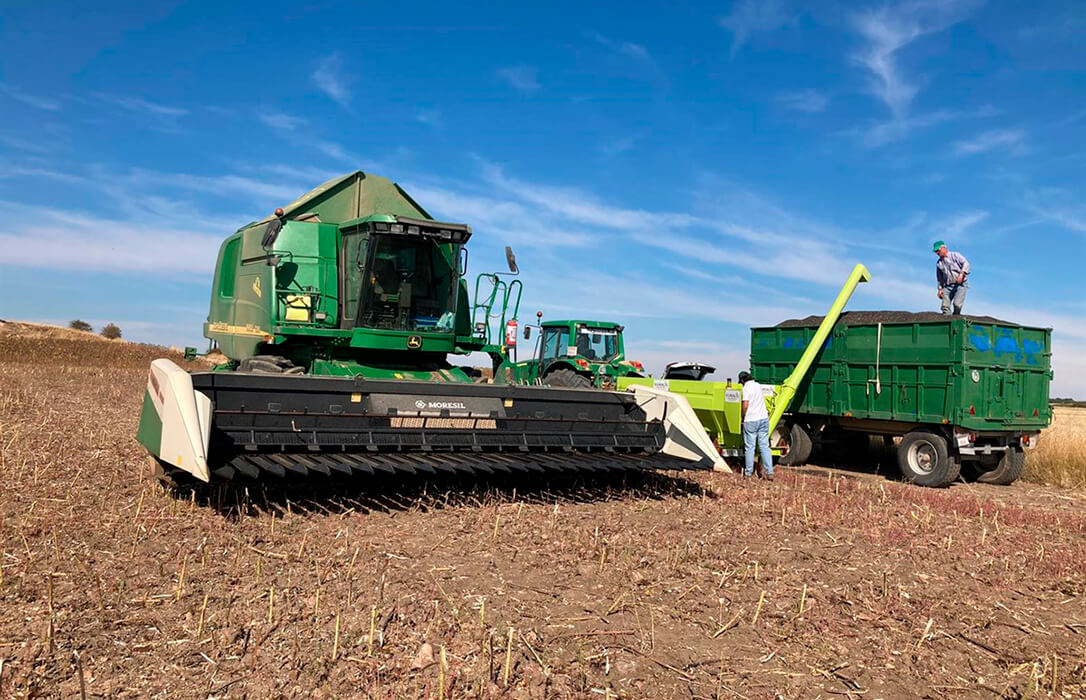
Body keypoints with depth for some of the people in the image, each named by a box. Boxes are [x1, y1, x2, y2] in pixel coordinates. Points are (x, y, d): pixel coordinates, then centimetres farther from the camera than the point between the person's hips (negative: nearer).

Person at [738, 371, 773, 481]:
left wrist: (743, 417, -2)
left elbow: (745, 405, -17)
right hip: (763, 418, 6)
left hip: (751, 421, -6)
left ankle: (748, 473, 7)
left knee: (749, 447, 2)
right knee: (765, 446, 6)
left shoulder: (746, 388, -9)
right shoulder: (758, 385, 13)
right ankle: (769, 473, 2)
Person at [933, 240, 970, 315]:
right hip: (948, 286, 5)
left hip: (961, 284, -5)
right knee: (945, 306, -11)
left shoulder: (955, 255, 5)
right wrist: (940, 289, 13)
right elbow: (939, 278, 23)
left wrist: (961, 274, -23)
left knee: (957, 304, -19)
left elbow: (966, 263, -8)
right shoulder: (939, 263, 18)